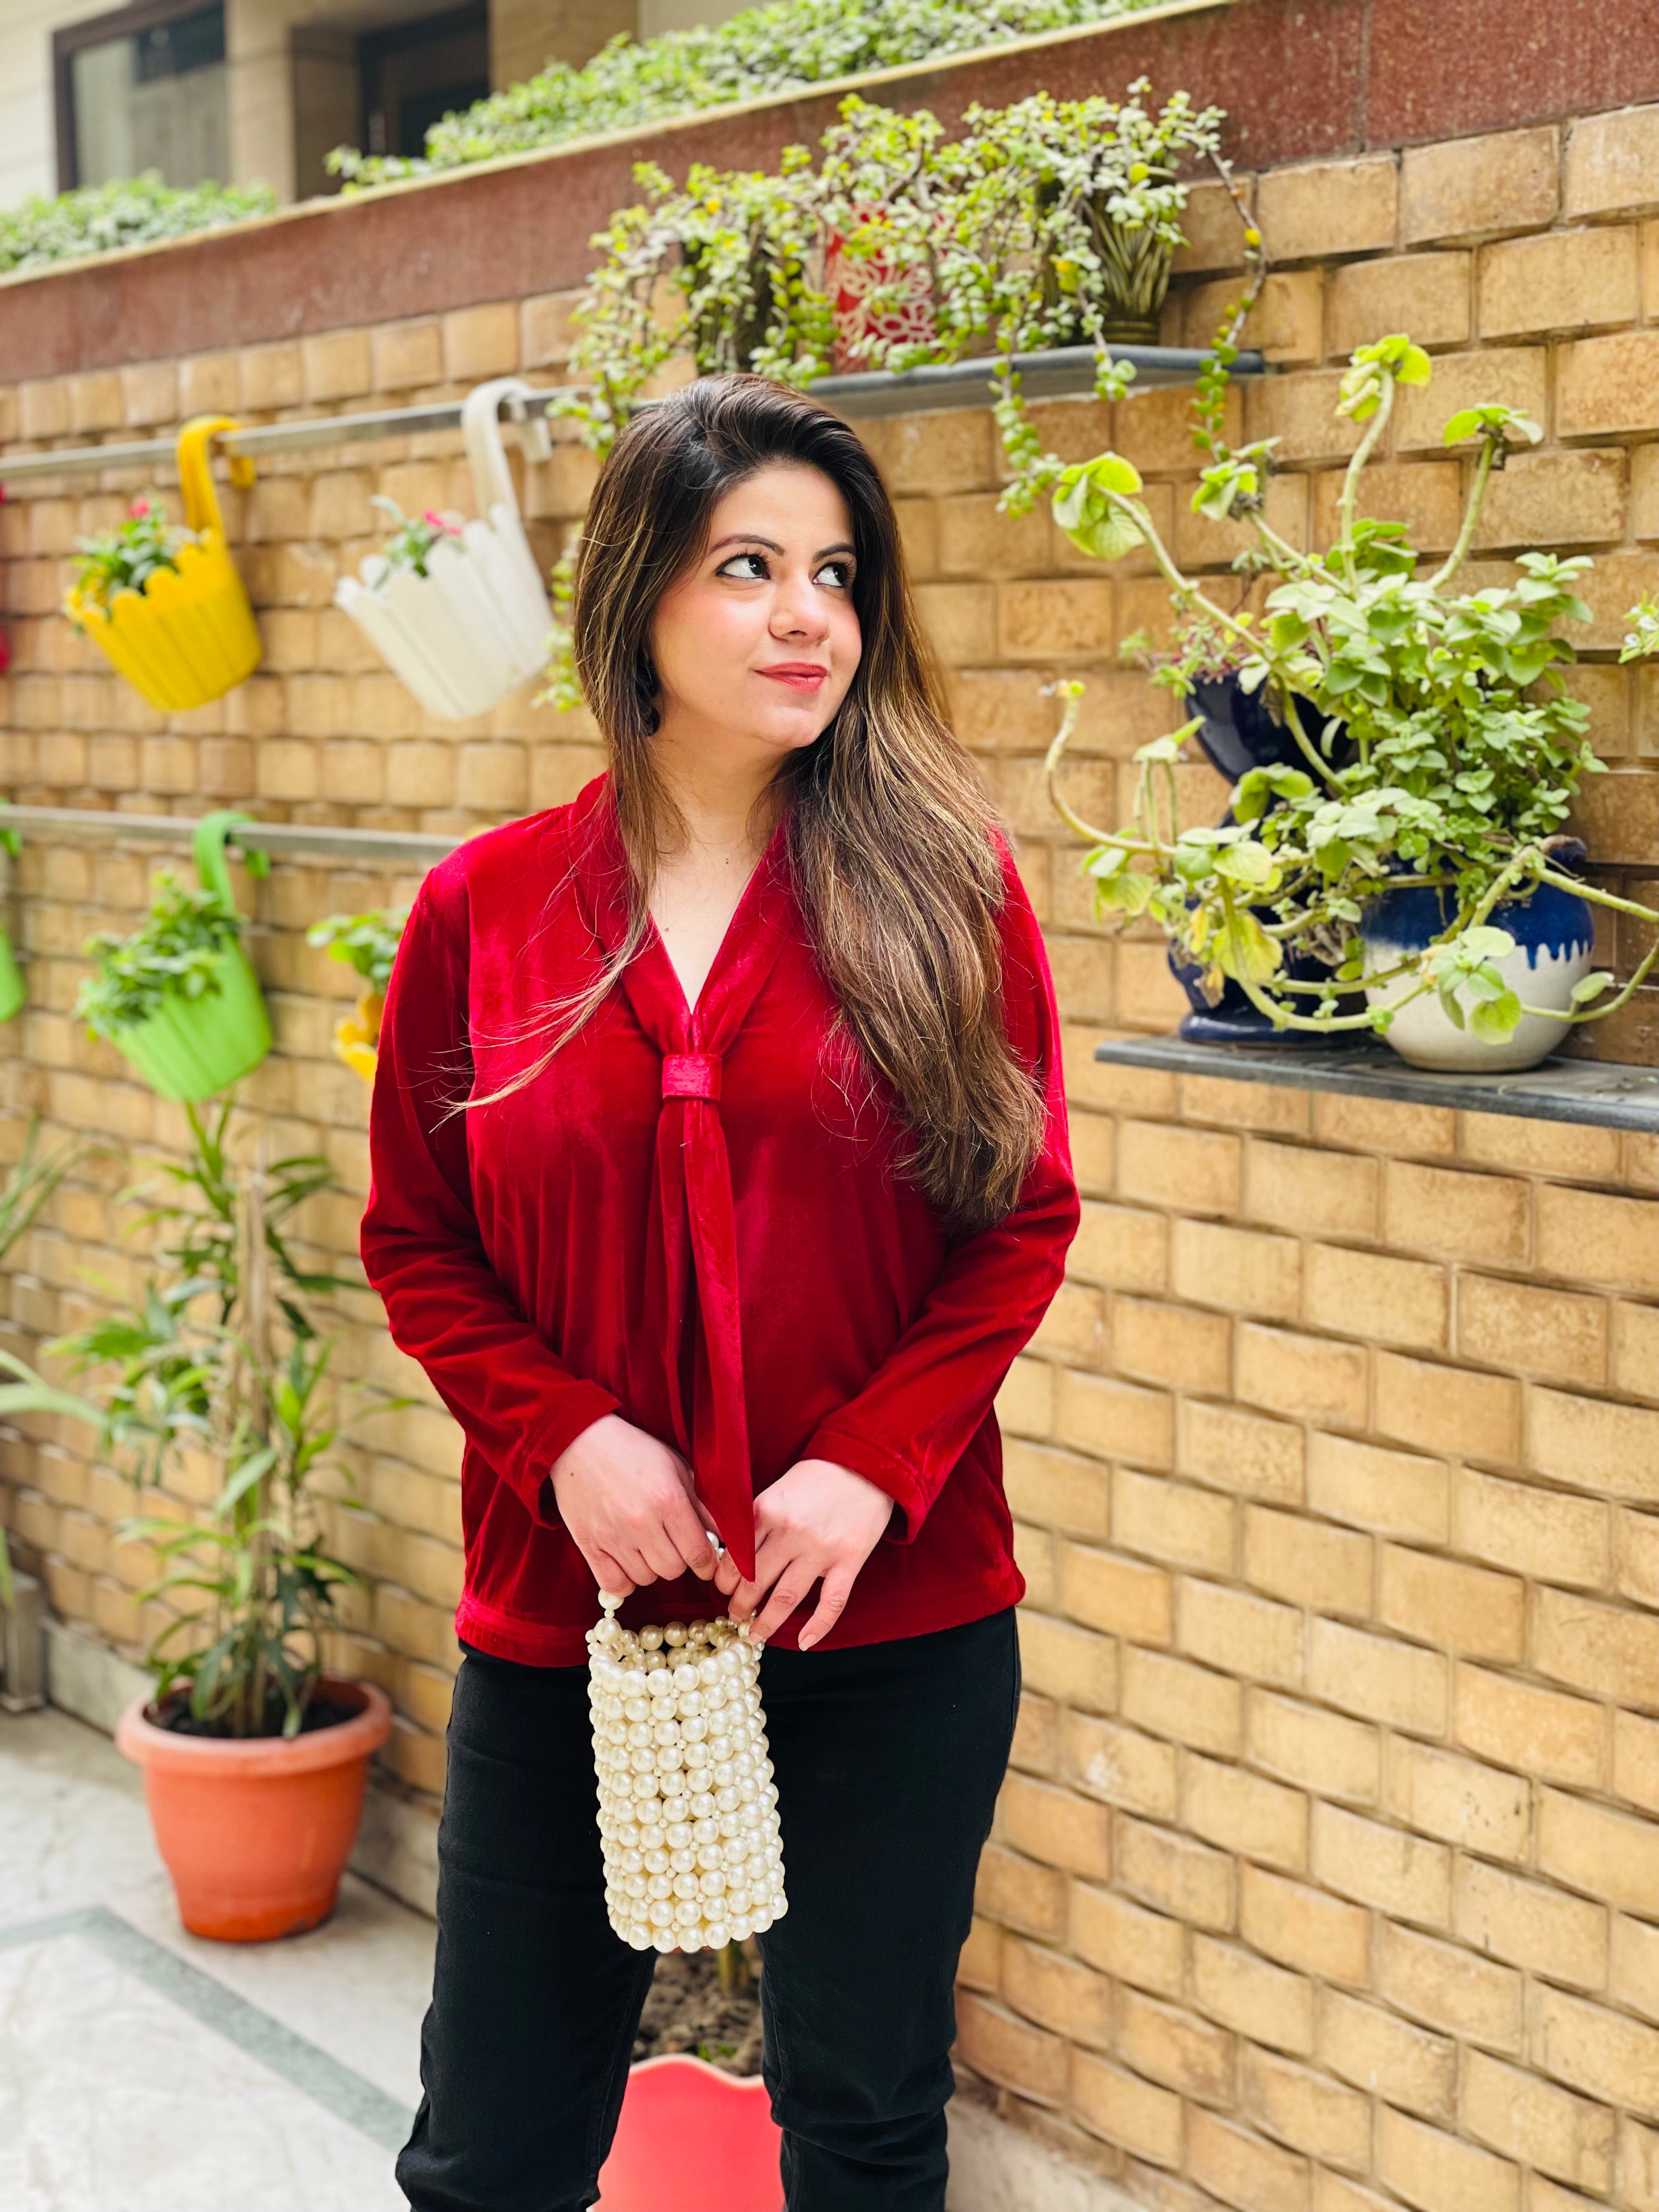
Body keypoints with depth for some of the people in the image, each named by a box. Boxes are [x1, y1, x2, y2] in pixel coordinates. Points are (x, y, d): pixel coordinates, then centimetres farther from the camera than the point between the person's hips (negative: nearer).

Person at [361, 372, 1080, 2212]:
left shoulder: (940, 886, -2)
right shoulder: (485, 907, 0)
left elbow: (1025, 1221, -1)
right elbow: (415, 1242, 5)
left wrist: (870, 1465, -13)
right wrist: (566, 1437, -11)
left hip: (892, 1617, 0)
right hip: (567, 1611, 1)